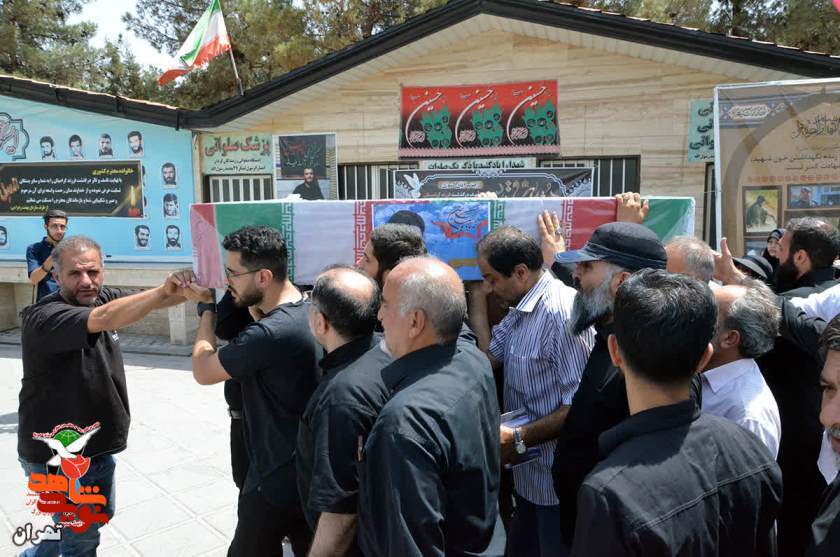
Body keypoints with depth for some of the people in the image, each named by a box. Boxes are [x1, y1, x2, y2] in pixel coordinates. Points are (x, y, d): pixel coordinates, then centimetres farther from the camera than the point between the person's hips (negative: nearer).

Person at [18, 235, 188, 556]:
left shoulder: (102, 298, -3)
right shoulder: (44, 317, -27)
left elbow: (152, 301, -9)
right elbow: (105, 319, -44)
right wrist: (163, 290, -55)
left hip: (97, 447, 8)